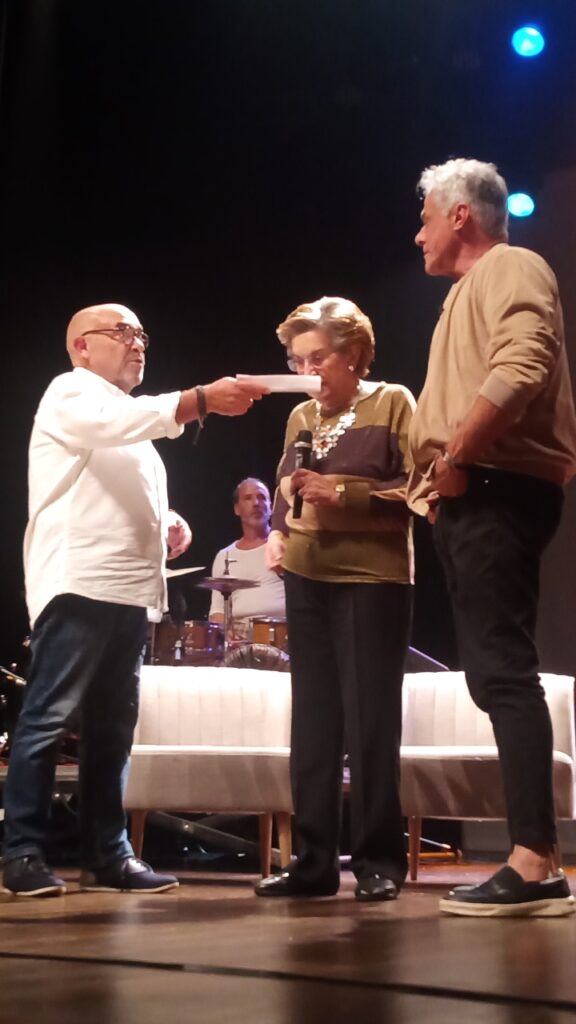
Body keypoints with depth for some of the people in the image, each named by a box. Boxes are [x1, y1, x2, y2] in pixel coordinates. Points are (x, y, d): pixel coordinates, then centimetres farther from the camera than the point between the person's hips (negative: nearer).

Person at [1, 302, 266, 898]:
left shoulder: (125, 419, 29)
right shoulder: (71, 393, 1)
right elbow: (121, 420, -22)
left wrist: (168, 524, 12)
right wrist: (205, 399, -31)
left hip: (128, 591, 9)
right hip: (78, 584, -9)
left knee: (112, 724, 8)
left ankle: (107, 854, 11)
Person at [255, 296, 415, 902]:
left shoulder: (392, 403, -1)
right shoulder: (300, 416, 16)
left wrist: (346, 494, -18)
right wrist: (276, 531, 2)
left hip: (372, 579, -6)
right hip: (306, 580, 6)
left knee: (369, 719, -6)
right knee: (312, 718, 6)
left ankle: (379, 861, 2)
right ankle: (314, 861, 11)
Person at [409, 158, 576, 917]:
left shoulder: (509, 268, -5)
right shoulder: (473, 290, 26)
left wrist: (455, 459, -19)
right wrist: (435, 479, 15)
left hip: (495, 492, -11)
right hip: (473, 499, 11)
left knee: (503, 669, -16)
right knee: (495, 673, 7)